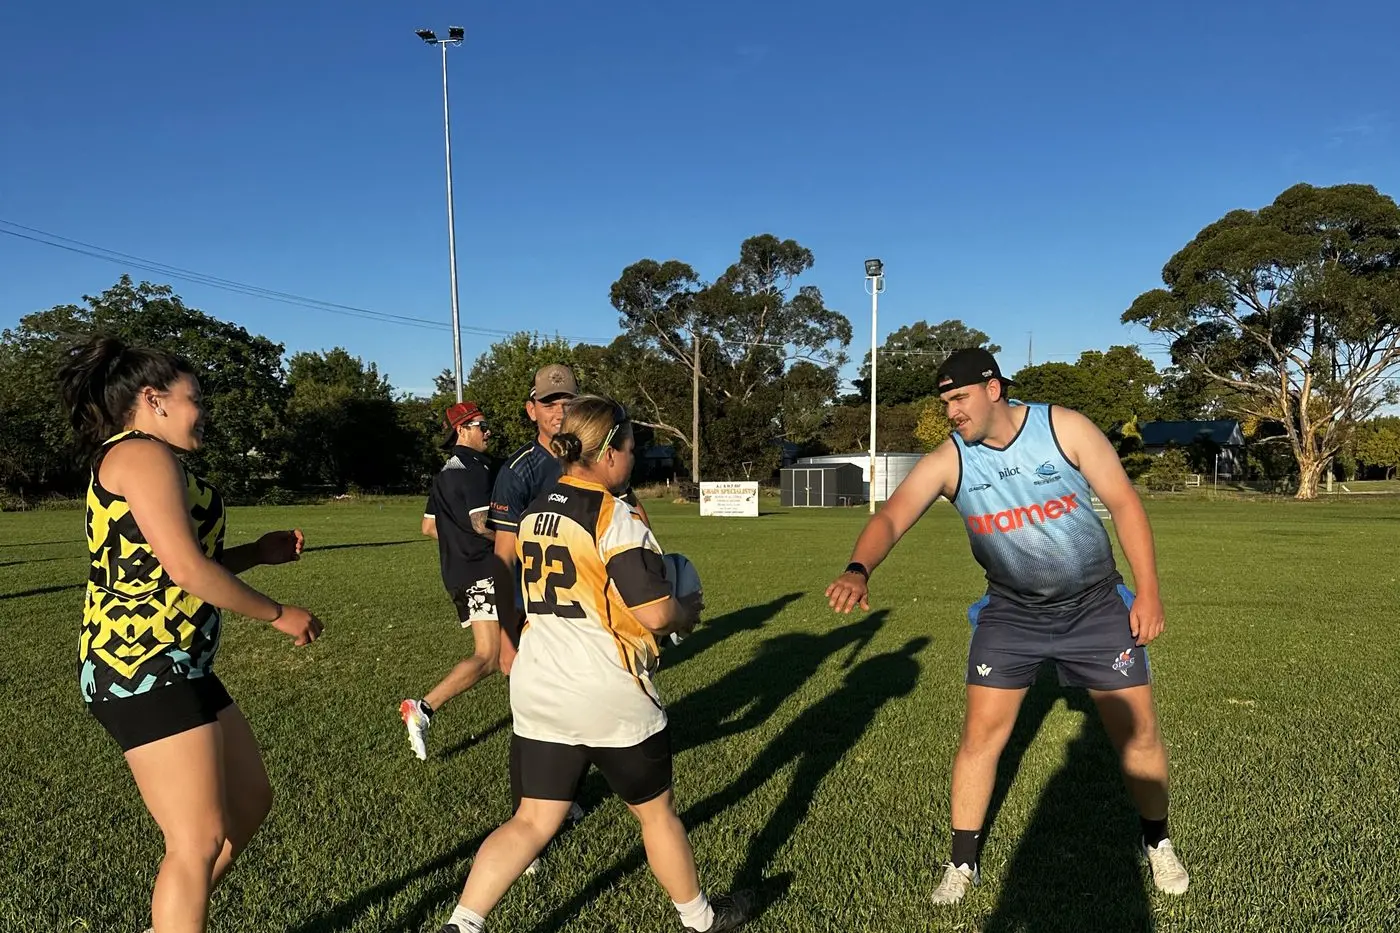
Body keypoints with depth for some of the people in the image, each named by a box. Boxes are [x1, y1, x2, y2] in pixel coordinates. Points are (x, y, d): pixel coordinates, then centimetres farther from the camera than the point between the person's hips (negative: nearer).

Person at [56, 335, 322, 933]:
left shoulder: (137, 459, 20)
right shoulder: (142, 454, -12)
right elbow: (185, 569, -21)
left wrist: (257, 553, 14)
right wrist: (278, 615, -11)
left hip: (177, 668, 11)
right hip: (142, 670, -11)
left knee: (249, 806, 17)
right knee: (199, 842, -5)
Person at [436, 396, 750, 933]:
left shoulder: (533, 514, 7)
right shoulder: (615, 517, -16)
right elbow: (656, 614, -20)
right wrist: (687, 612, 3)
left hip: (537, 689, 6)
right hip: (609, 694, -6)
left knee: (533, 821, 14)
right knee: (656, 812, 15)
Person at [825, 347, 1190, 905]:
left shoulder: (1064, 428, -15)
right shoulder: (947, 461, -13)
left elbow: (1124, 503, -8)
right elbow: (891, 517, -26)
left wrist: (1148, 591, -13)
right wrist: (858, 569, -47)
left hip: (1096, 606, 0)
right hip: (1011, 612, 1)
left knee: (1137, 734, 6)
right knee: (980, 735, -2)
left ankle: (1157, 844, 34)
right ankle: (963, 863, 16)